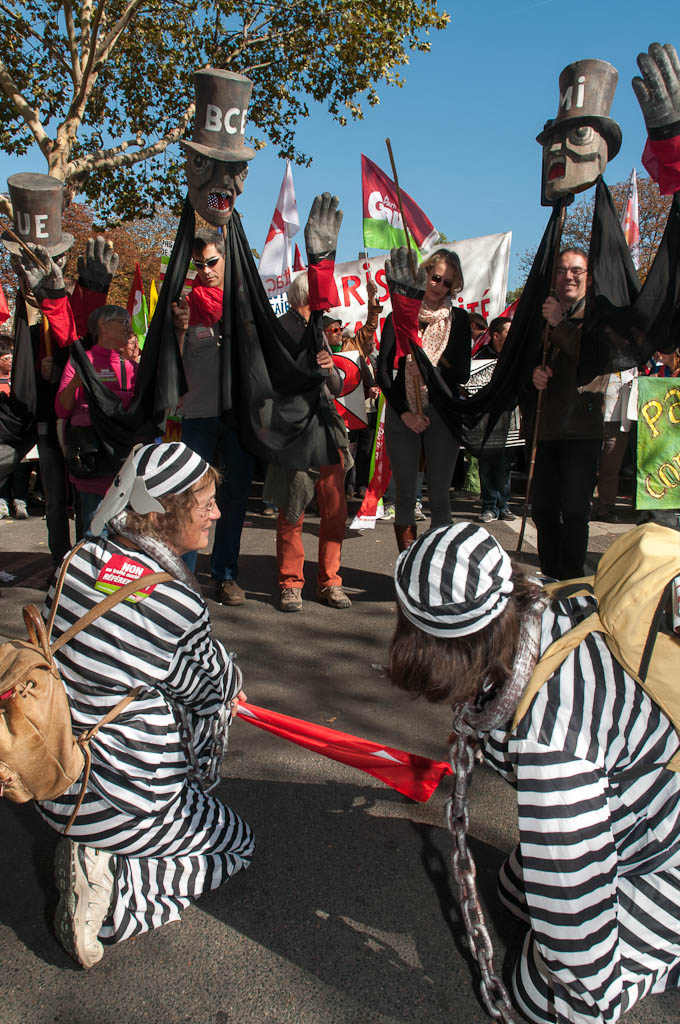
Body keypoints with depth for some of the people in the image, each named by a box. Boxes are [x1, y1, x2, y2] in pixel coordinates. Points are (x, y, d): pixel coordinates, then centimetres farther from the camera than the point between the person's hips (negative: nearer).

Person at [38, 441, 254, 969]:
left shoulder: (81, 559, -6)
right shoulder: (174, 602, -28)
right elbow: (219, 688, -10)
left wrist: (217, 687, 15)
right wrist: (226, 679, 16)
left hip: (50, 784, 7)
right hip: (122, 804, -7)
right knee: (238, 843, 20)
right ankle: (112, 886, 0)